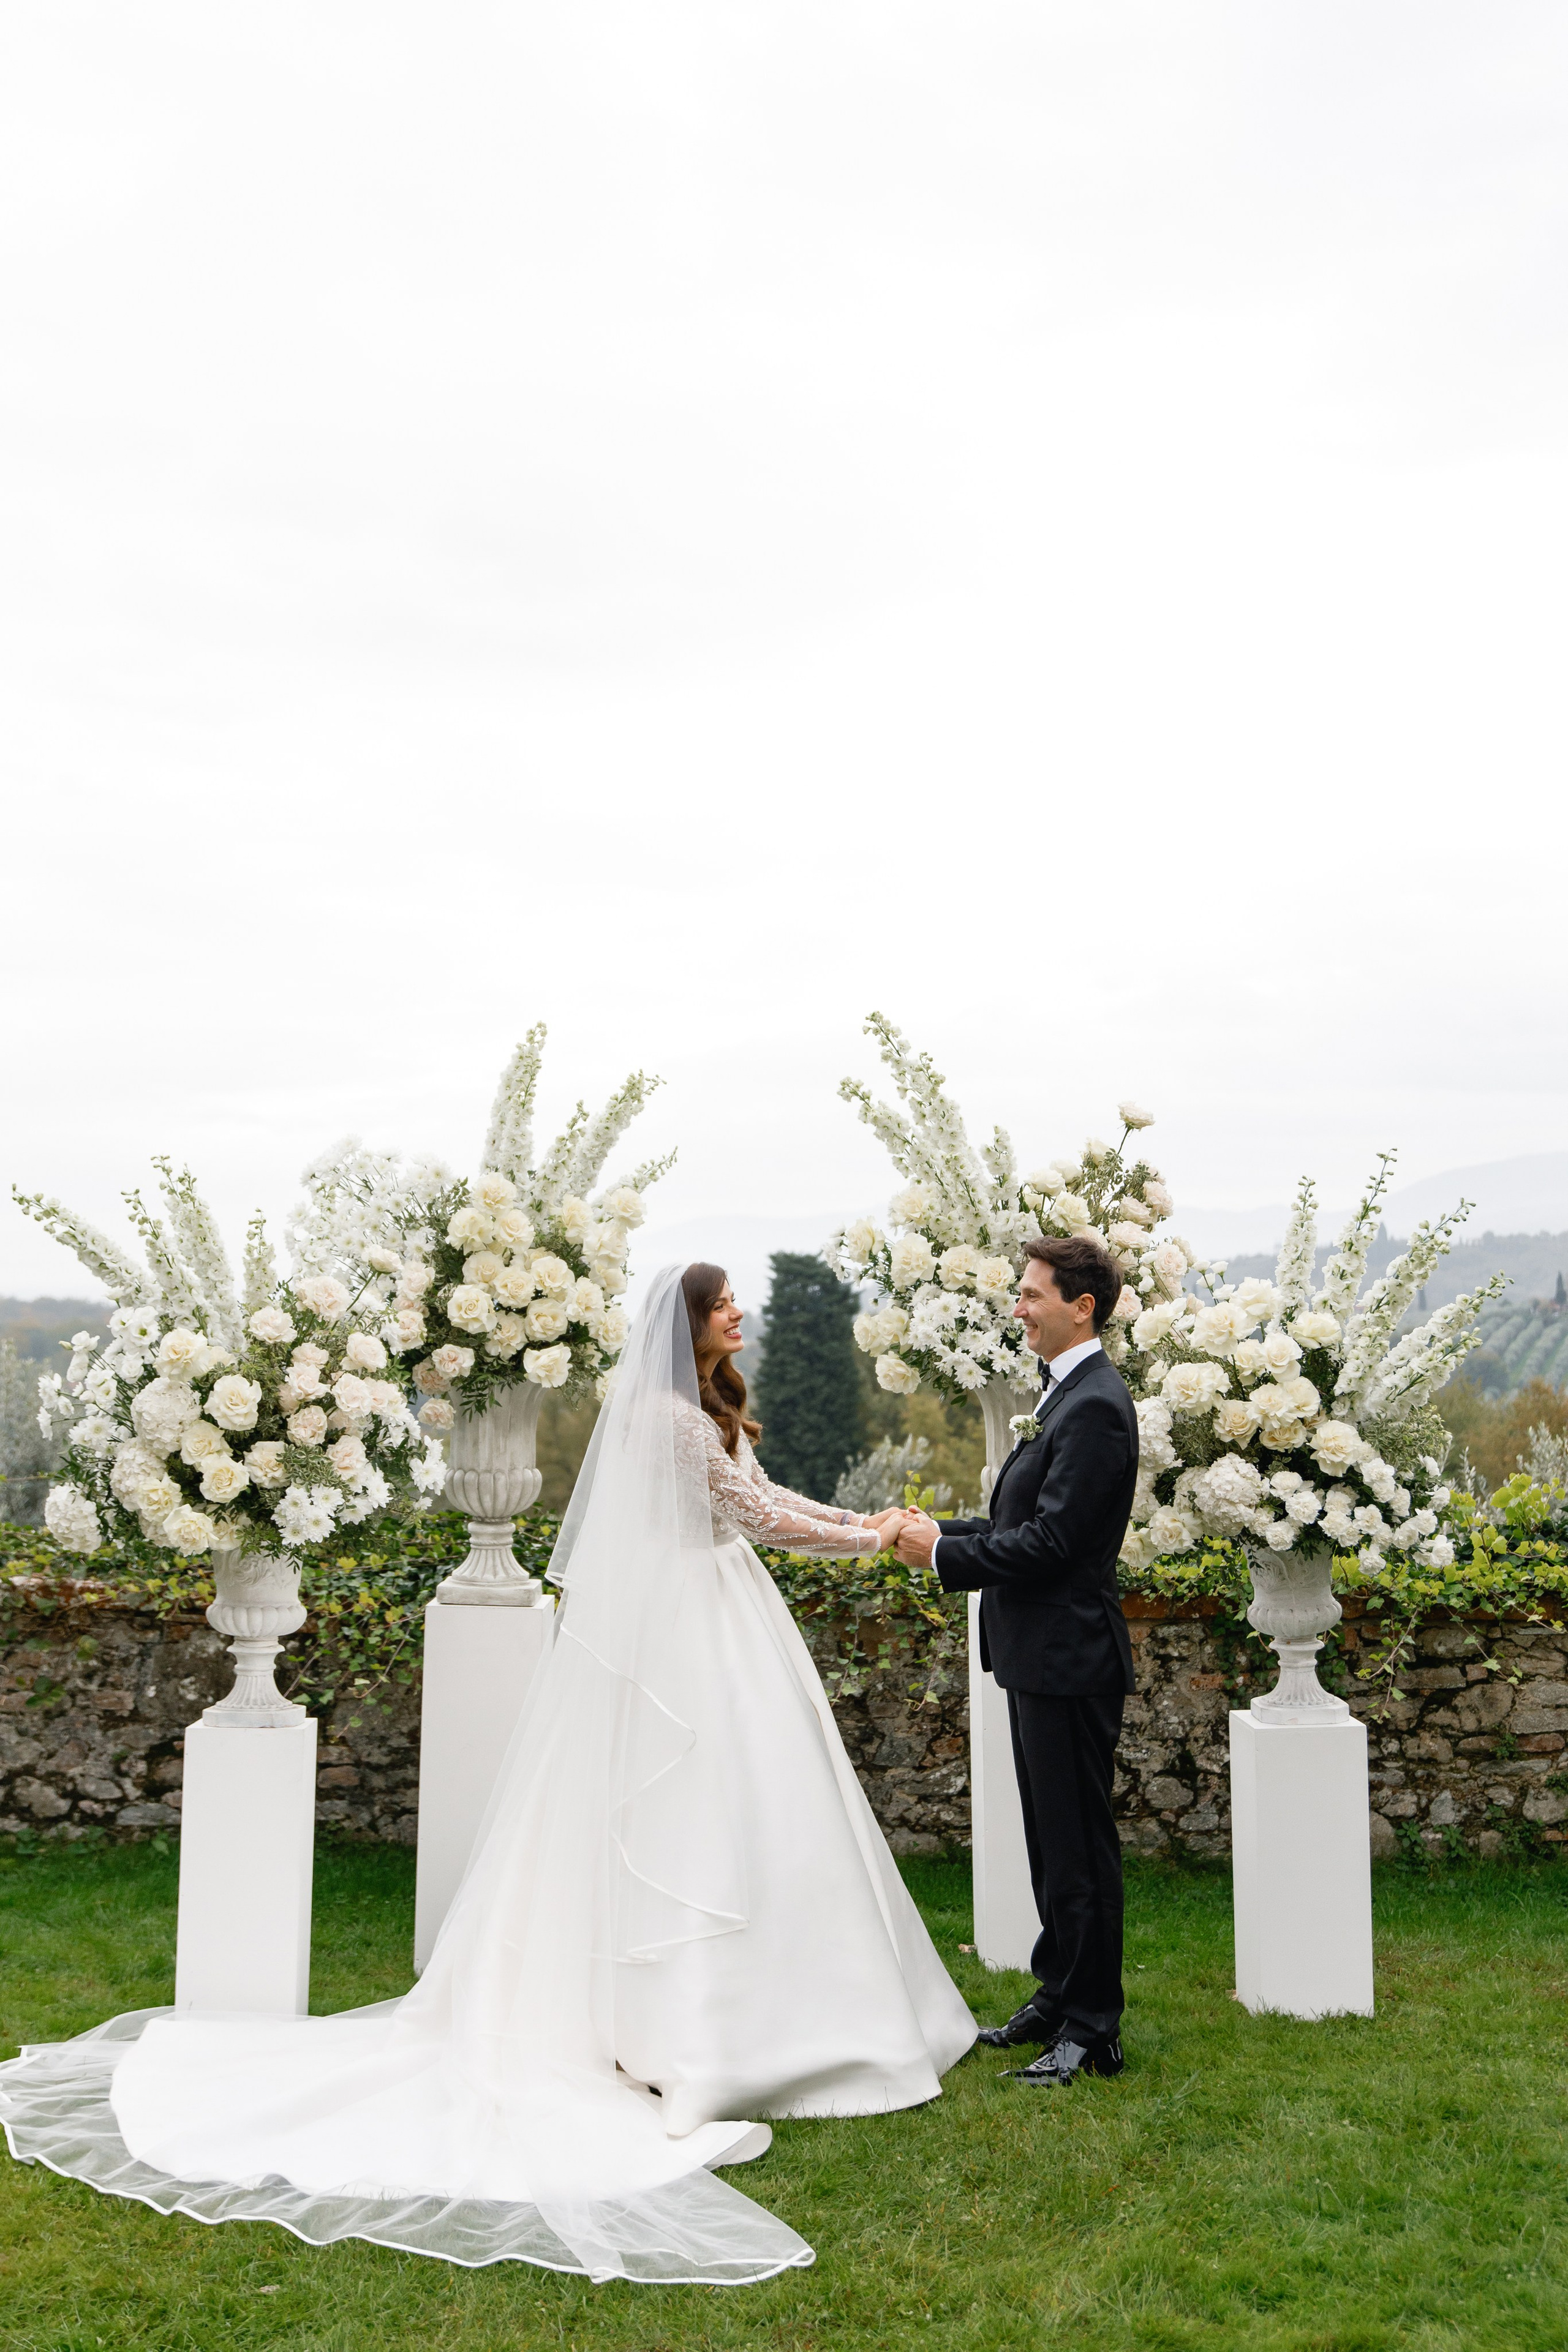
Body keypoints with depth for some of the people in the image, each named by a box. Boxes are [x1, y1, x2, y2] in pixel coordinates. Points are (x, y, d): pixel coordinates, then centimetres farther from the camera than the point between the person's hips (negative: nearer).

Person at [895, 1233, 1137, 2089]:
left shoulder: (1094, 1406, -19)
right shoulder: (1066, 1394, 14)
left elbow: (1052, 1542, -23)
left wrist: (944, 1555, -15)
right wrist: (944, 1530, 6)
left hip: (1069, 1660, -10)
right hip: (1040, 1654, 10)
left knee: (1079, 1844, 0)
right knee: (1051, 1838, 18)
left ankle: (1091, 2027, 11)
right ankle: (1058, 1996, 30)